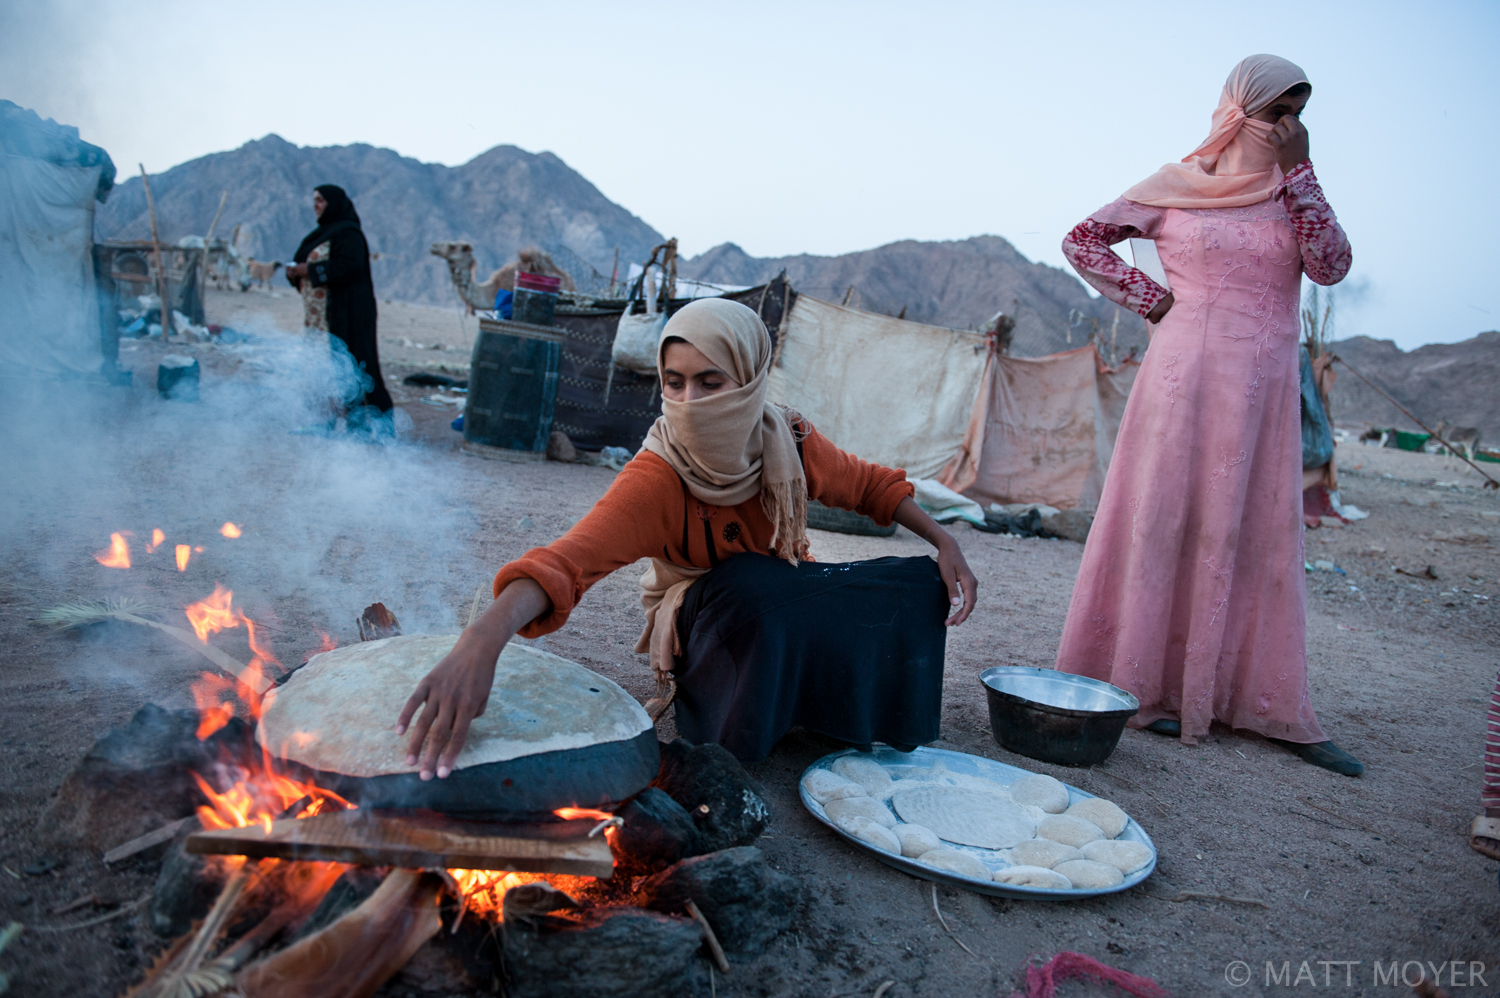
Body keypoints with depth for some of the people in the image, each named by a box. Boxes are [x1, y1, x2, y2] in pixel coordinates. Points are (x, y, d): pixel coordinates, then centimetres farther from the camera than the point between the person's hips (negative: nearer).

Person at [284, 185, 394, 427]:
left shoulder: (347, 233, -8)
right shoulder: (324, 232, 21)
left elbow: (348, 266, -21)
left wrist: (311, 270, -17)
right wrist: (296, 273, 2)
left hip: (345, 311, -9)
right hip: (320, 313, 10)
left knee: (348, 362, -10)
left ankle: (361, 421, -7)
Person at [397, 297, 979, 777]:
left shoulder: (789, 443, -17)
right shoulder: (657, 478, -31)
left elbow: (870, 486, 2)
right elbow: (568, 560, -48)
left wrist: (946, 544, -10)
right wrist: (484, 638, -66)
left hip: (796, 618, 5)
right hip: (709, 631, -4)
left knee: (924, 585, -12)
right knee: (748, 583, -37)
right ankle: (720, 747, -13)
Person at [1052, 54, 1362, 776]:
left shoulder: (1293, 190, 13)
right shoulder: (1176, 186, 3)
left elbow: (1331, 267, -3)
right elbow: (1082, 241, 7)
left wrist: (1298, 171, -5)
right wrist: (1151, 298, -1)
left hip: (1265, 388, 4)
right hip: (1185, 376, -4)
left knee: (1260, 536, 6)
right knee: (1164, 522, 0)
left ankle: (1271, 707, 14)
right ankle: (1142, 688, 10)